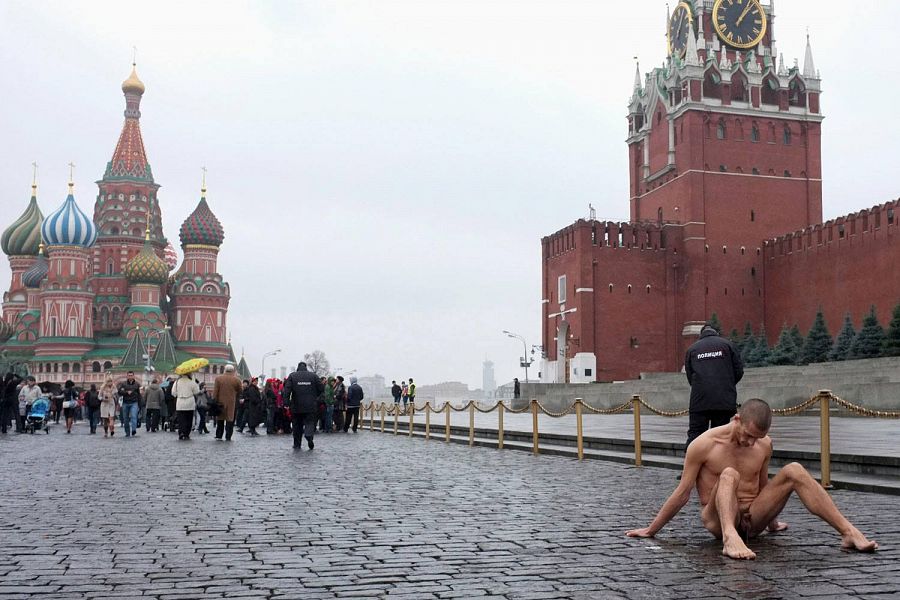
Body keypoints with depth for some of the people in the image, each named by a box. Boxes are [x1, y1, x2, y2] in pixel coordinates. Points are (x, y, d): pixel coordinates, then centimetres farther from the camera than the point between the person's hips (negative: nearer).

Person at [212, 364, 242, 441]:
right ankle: (228, 437, -2)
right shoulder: (236, 380, -3)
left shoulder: (218, 378, 0)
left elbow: (215, 392, -2)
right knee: (230, 419, 2)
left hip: (220, 402, 2)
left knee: (220, 419, 14)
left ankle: (218, 436, 17)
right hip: (231, 403, -2)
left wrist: (214, 401, 1)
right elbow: (240, 391, 6)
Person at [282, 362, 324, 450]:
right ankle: (309, 435, -28)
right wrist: (315, 397, 18)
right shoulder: (313, 375, 4)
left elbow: (287, 389, -8)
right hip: (311, 406, 0)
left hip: (296, 406, 1)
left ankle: (297, 445, 15)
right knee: (310, 422, 3)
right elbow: (320, 388, 3)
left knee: (297, 425, 11)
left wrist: (286, 402, -11)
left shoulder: (292, 376, 2)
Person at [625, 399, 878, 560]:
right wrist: (651, 530, -3)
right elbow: (682, 495, -5)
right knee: (730, 475, -35)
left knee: (794, 470, -16)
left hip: (752, 518, 4)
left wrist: (772, 522, 32)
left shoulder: (764, 444, 3)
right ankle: (730, 538, -58)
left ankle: (849, 532, -22)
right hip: (718, 520, -4)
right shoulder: (703, 445, -11)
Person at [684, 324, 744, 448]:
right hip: (725, 400, 0)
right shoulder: (727, 345, 8)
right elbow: (739, 371, 6)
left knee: (694, 434, 2)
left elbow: (689, 376, 13)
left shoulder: (692, 349, 12)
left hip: (699, 400, 0)